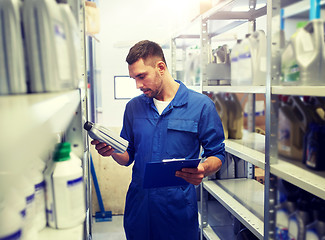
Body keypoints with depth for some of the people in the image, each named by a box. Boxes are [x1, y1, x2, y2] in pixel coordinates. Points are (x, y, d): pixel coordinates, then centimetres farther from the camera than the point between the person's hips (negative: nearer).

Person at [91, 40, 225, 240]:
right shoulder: (134, 107, 7)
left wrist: (203, 170, -23)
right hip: (138, 204, 4)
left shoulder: (201, 105, -5)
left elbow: (217, 155, -2)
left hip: (178, 206, -3)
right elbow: (129, 156, 13)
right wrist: (113, 151, -9)